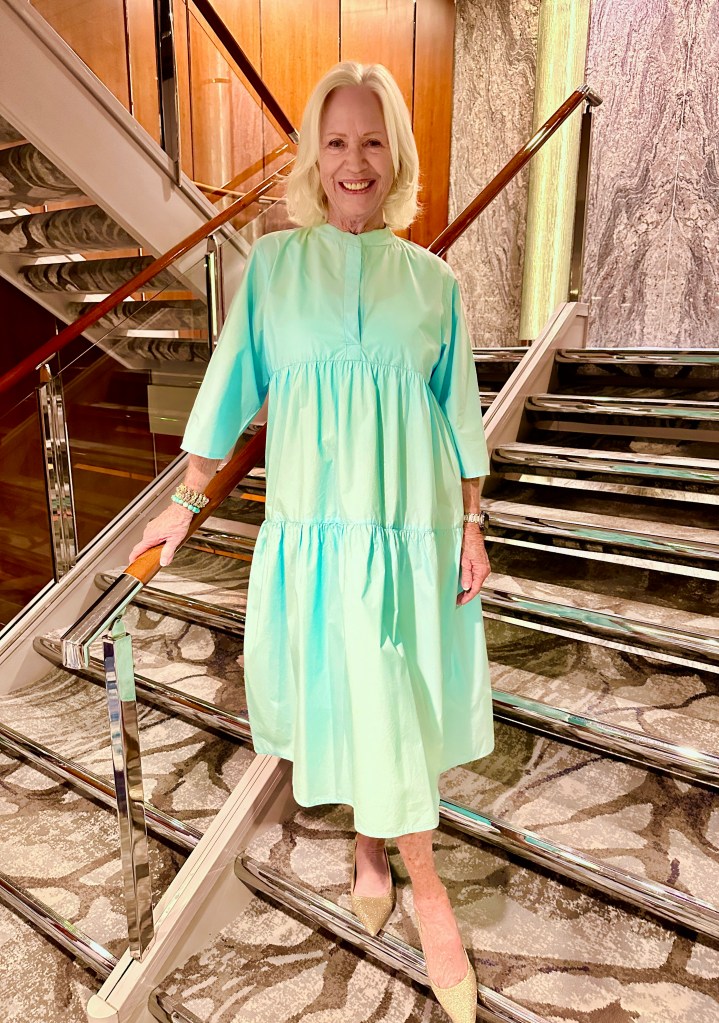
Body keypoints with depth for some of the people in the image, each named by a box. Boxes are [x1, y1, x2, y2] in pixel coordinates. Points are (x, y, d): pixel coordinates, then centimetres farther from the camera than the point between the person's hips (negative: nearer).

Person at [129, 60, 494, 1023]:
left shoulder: (432, 278, 5)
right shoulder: (272, 263, 4)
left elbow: (459, 413, 6)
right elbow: (232, 384, 5)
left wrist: (472, 529, 3)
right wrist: (186, 503, 5)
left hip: (410, 522, 1)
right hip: (313, 520, 0)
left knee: (397, 698, 7)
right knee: (344, 694, 9)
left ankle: (377, 846, 36)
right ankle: (423, 880, 33)